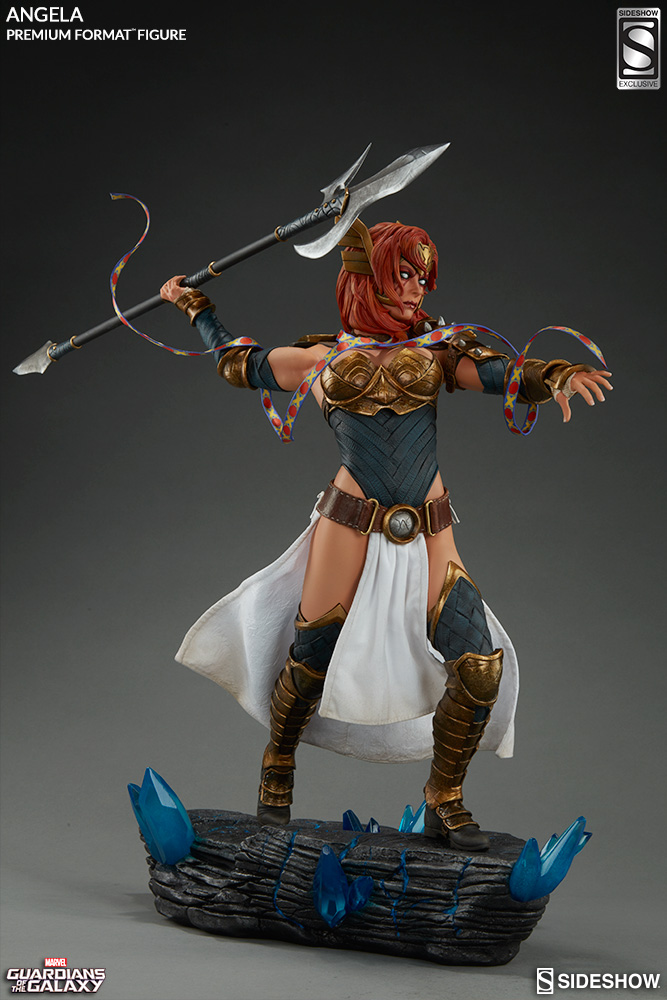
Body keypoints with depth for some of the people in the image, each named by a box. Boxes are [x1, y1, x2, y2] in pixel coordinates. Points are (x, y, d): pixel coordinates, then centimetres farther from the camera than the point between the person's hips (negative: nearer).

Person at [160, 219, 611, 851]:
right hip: (351, 525, -1)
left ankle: (444, 801, 12)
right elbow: (237, 364, 23)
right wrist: (194, 308, 31)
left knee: (481, 666, -9)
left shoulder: (434, 350, 11)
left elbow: (502, 374, -5)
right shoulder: (324, 359, 10)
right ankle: (277, 766, 34)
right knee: (311, 660, 2)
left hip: (429, 532, 2)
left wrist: (558, 375, -25)